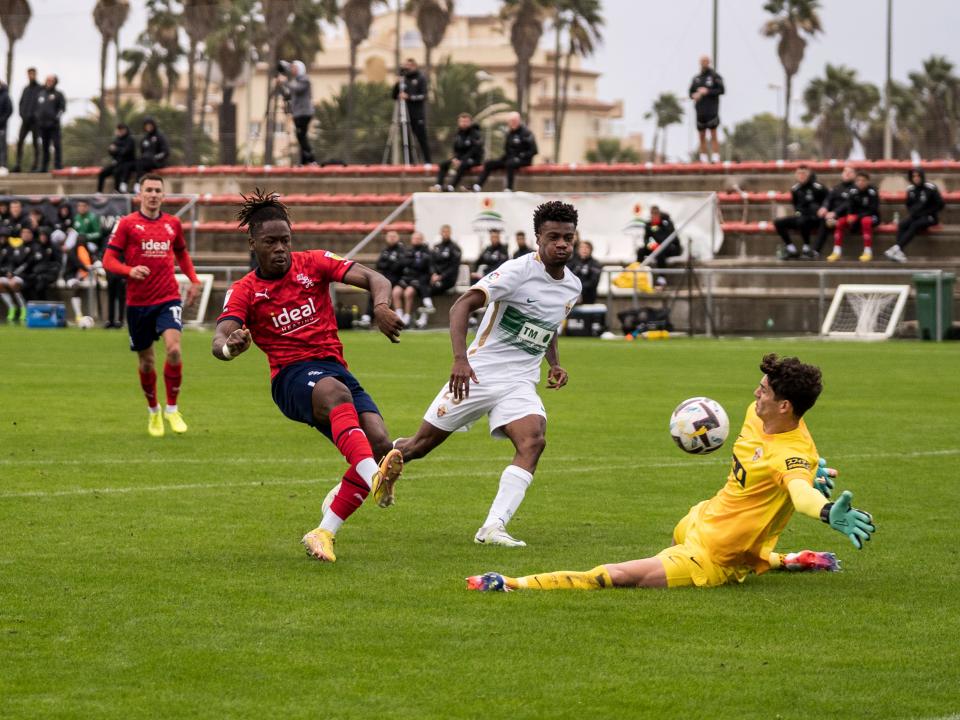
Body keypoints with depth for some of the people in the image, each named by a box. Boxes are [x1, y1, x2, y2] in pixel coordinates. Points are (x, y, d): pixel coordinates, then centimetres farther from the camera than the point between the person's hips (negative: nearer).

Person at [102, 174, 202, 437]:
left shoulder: (173, 223, 8)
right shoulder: (126, 223, -2)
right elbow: (108, 260, -4)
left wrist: (193, 280, 12)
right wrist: (130, 270, -22)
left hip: (168, 299, 1)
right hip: (138, 302, -1)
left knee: (174, 349, -21)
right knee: (146, 361, 8)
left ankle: (172, 410, -6)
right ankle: (153, 411, 30)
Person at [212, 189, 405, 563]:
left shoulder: (313, 263, 8)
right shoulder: (244, 291, 4)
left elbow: (374, 279, 0)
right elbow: (220, 341, -12)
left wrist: (381, 306, -24)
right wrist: (230, 346, -38)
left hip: (335, 369, 4)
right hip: (292, 377, -4)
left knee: (379, 443, -20)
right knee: (336, 392, -40)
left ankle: (324, 533, -11)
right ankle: (374, 477, -62)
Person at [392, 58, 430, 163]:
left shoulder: (421, 78, 0)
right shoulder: (404, 79, 13)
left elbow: (424, 95, -10)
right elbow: (395, 96, 13)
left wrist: (409, 97, -20)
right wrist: (397, 85, -4)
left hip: (418, 115, -5)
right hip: (406, 114, 5)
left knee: (422, 138, -5)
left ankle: (427, 162, -2)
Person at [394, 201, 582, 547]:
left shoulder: (572, 287, 7)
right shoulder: (519, 270, -15)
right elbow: (462, 305, -24)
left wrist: (555, 365, 10)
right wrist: (460, 359, -36)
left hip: (519, 385, 4)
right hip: (478, 375, -4)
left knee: (533, 441, -25)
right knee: (420, 445, 5)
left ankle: (493, 528, -29)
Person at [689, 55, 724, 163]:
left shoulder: (714, 76, -1)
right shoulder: (696, 79, 13)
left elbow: (721, 90, -6)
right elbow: (691, 92, 18)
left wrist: (707, 91, -14)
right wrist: (694, 95, -5)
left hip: (712, 111, -5)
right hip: (700, 112, 5)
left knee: (713, 136, -8)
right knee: (702, 137, 6)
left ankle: (715, 158, -11)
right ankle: (703, 159, 10)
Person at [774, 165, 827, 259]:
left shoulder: (817, 188, -10)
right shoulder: (795, 189, 8)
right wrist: (797, 211, 4)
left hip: (814, 218, -7)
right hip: (801, 216, 7)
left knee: (802, 221, -39)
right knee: (778, 223, -8)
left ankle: (807, 248, -23)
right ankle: (792, 249, -6)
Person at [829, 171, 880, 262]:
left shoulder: (872, 192, -14)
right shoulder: (853, 191, -2)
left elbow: (873, 209, -18)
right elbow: (849, 206, -1)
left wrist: (857, 217, -27)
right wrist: (850, 215, -24)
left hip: (871, 217, -4)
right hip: (856, 217, 4)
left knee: (866, 221, -38)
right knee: (840, 221, -19)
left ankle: (868, 252, -32)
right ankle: (837, 252, -18)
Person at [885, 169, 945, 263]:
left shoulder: (931, 189, -8)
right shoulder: (910, 189, 7)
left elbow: (940, 205, -7)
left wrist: (925, 213, -12)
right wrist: (912, 213, 1)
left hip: (929, 217, -5)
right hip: (915, 216, 5)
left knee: (915, 225, -34)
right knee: (901, 224, -26)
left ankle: (897, 248, -45)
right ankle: (899, 253, -40)